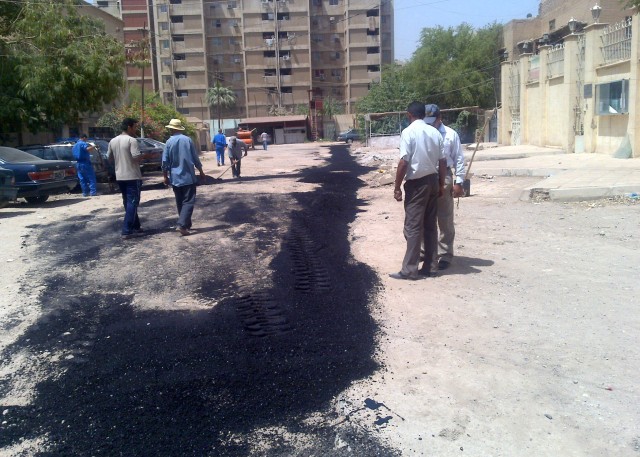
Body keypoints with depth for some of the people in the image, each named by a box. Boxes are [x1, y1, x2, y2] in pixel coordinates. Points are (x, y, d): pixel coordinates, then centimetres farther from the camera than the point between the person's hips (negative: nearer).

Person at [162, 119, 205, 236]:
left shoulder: (169, 142, -2)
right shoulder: (188, 140, -2)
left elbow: (165, 162, -2)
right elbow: (195, 158, 1)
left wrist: (165, 176, 8)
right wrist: (201, 172, 12)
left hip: (175, 178, 2)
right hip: (188, 176, -2)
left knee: (180, 203, 14)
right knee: (188, 201, -3)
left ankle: (186, 225, 21)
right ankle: (182, 224, -19)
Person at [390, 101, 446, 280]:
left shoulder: (408, 132, -11)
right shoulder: (435, 132, 7)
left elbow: (403, 162, -16)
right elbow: (442, 161, 7)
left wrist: (397, 187, -10)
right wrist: (441, 183, 17)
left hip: (416, 183, -6)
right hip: (432, 180, 6)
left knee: (413, 226, -4)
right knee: (430, 226, 10)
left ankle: (410, 269, -2)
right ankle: (429, 267, 15)